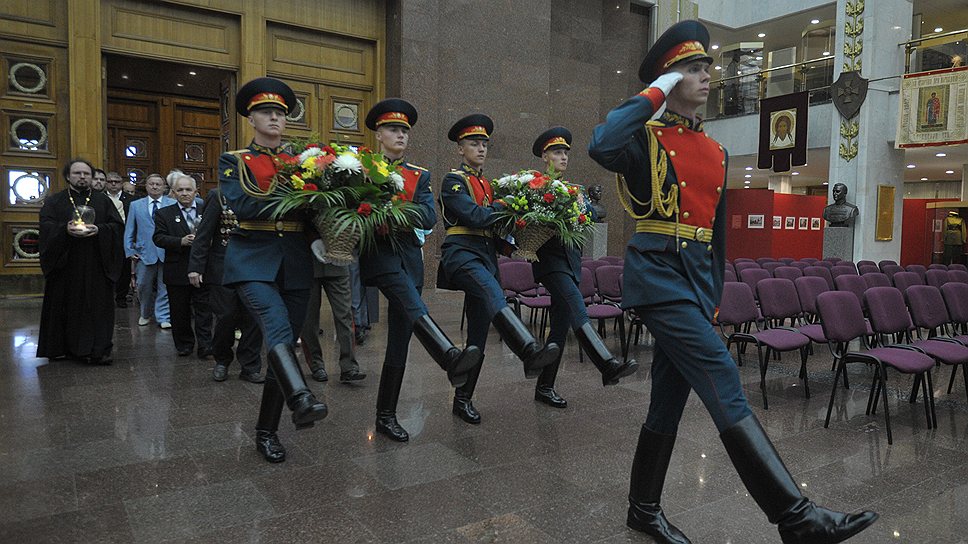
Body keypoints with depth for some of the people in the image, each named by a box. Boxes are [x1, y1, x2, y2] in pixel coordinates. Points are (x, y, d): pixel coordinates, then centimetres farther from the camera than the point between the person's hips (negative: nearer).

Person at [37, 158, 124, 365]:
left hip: (97, 265, 0)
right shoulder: (53, 202, 10)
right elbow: (46, 227, -3)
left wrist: (98, 230, -17)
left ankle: (98, 350, -2)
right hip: (65, 265, 0)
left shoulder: (103, 201, 11)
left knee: (98, 307, -3)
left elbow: (118, 226, 1)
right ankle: (67, 347, 16)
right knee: (67, 306, 4)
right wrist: (66, 229, -22)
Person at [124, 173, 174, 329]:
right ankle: (145, 315, 26)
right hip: (144, 252, 2)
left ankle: (163, 317, 10)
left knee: (164, 287, 3)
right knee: (144, 286, 8)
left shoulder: (173, 204, 3)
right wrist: (129, 250, 2)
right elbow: (129, 230, 10)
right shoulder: (135, 205, 10)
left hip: (167, 252, -2)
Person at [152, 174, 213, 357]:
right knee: (180, 312, 9)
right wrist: (181, 241, -19)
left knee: (203, 309, -2)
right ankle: (184, 345, 22)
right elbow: (158, 238, -5)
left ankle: (205, 346, 0)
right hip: (177, 271, 0)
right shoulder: (164, 214, 6)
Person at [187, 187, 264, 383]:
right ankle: (222, 361, 25)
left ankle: (250, 367, 14)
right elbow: (203, 233, -5)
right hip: (224, 269, -2)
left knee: (253, 318, 2)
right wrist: (196, 267, -9)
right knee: (226, 316, 1)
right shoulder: (218, 196, -2)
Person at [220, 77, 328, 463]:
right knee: (277, 325, -29)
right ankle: (301, 399, -48)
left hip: (296, 260, 3)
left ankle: (267, 431, 13)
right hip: (253, 257, -3)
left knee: (284, 341, 2)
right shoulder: (233, 161, 7)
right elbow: (241, 205, -10)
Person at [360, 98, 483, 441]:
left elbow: (430, 218, -1)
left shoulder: (420, 176, 15)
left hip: (409, 255, 4)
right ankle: (450, 357, -53)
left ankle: (386, 416, 12)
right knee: (411, 303, -33)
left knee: (400, 336, 3)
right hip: (378, 251, -4)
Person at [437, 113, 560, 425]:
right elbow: (474, 216, -13)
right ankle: (530, 353, -56)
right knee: (492, 294, -37)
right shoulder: (453, 181, 2)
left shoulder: (486, 184, 24)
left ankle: (463, 399, 12)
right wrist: (505, 206, -5)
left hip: (486, 256, 8)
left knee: (478, 333, 4)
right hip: (462, 252, -7)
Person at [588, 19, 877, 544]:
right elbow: (601, 147, -27)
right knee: (722, 381, -15)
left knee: (670, 397, 11)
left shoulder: (715, 152, 18)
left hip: (696, 277, 8)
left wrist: (714, 295, 20)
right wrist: (653, 94, -14)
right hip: (658, 273, -7)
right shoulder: (646, 138, -2)